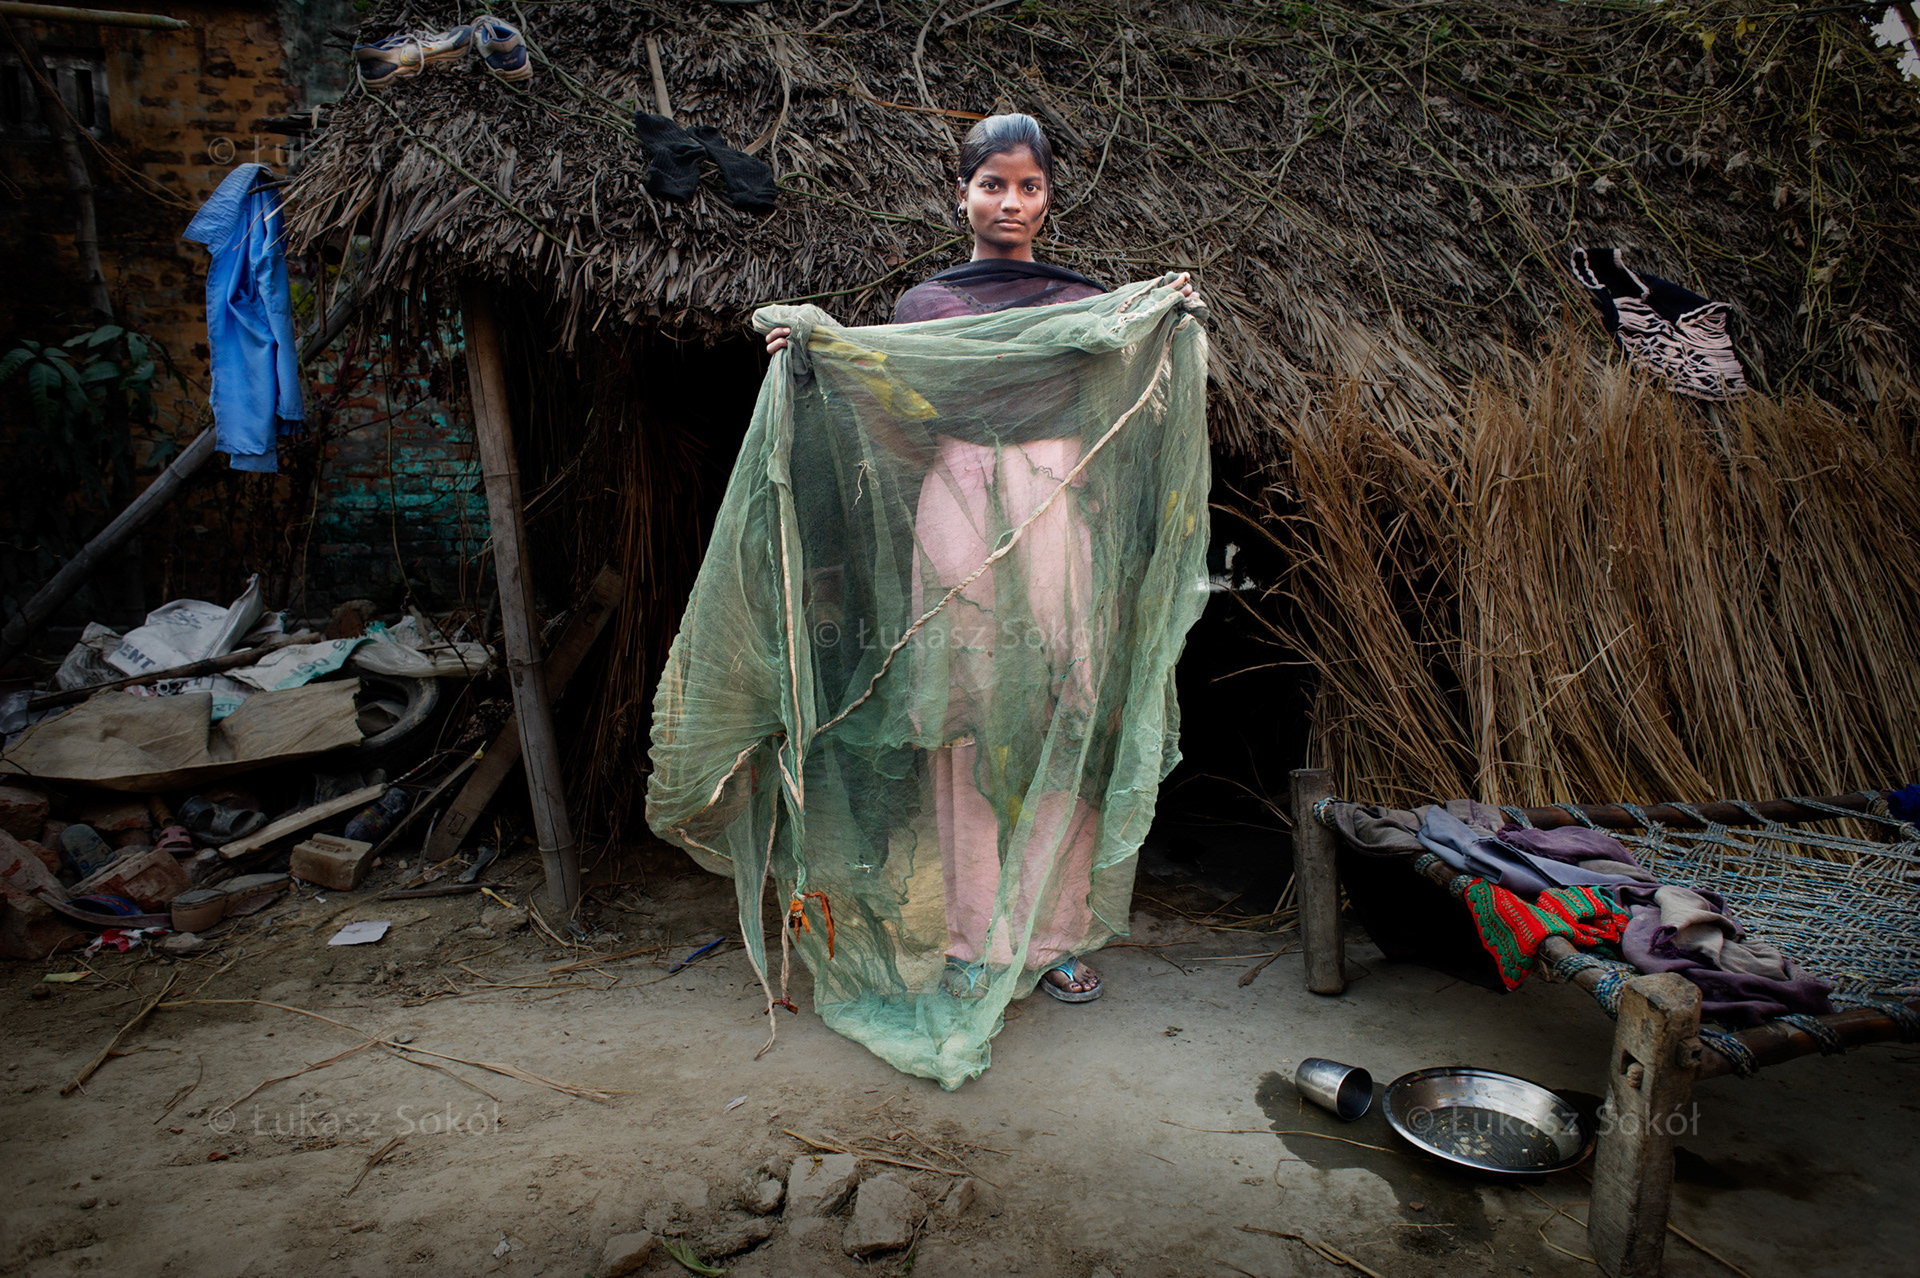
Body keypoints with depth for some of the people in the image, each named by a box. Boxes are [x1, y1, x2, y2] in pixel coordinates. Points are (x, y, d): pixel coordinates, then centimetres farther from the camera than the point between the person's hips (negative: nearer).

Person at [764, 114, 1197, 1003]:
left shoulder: (1087, 302, 16)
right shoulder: (921, 305, 14)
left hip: (1058, 512, 1)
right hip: (959, 513, 0)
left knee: (1062, 725, 0)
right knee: (966, 722, -1)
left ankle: (1053, 934, 14)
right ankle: (973, 939, 12)